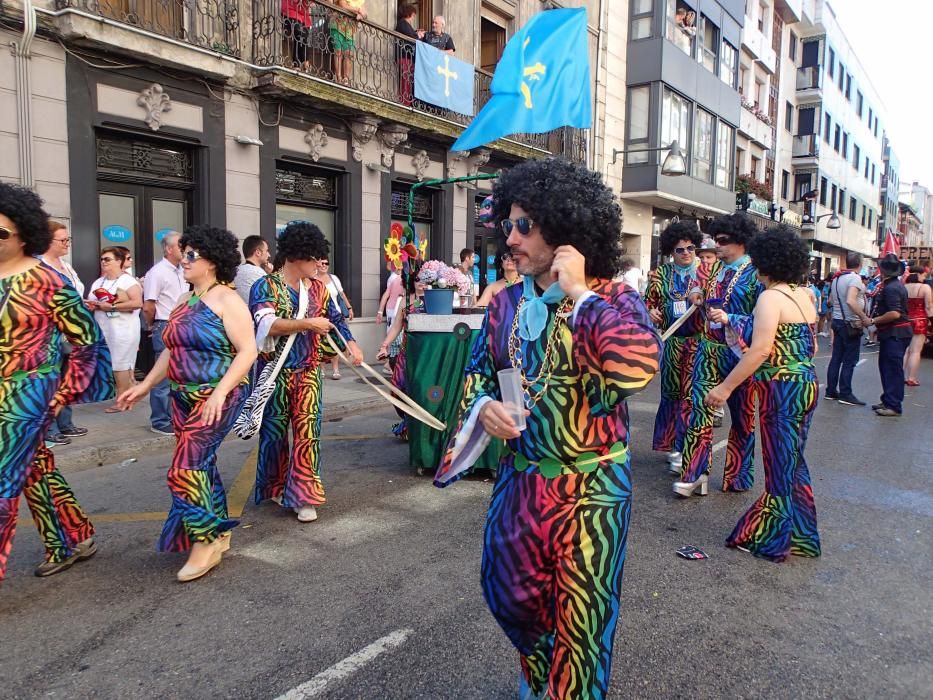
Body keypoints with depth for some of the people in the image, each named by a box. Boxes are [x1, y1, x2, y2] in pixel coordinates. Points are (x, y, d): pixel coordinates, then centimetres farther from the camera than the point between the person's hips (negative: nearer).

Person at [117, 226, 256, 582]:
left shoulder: (227, 300, -12)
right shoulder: (183, 301, 13)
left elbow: (247, 350, -18)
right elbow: (172, 350, 19)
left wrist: (220, 391, -26)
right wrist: (144, 386, 15)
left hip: (217, 398, -8)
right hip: (184, 397, 8)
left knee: (187, 467, -11)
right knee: (202, 464, 12)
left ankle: (205, 540, 4)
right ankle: (218, 534, 26)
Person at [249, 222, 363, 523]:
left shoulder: (317, 288, 5)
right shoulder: (265, 287, -10)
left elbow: (336, 318, 17)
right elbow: (268, 325, -25)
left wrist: (350, 342, -1)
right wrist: (308, 323, -28)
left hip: (308, 373, 3)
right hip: (274, 373, -3)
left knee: (307, 432, -1)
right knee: (274, 432, 10)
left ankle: (302, 495, 7)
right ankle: (276, 487, 30)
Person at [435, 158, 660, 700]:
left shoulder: (615, 300, -14)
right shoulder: (509, 303, 0)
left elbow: (641, 367, -33)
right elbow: (479, 369, 10)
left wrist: (581, 294, -27)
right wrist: (484, 405, -12)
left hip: (591, 490, -5)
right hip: (520, 480, 5)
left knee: (582, 615, 10)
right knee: (507, 591, 22)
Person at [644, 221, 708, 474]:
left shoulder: (704, 272, 3)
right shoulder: (661, 273, 7)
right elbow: (649, 300, 12)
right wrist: (650, 311, -9)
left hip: (697, 341, -1)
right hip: (671, 340, 2)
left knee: (690, 392, -4)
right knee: (671, 391, 7)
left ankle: (679, 447, 5)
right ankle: (675, 445, 20)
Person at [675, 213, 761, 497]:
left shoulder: (754, 273, -10)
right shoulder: (717, 268, 10)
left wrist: (729, 319, -24)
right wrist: (702, 302, 4)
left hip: (737, 353, -5)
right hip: (708, 348, 6)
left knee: (741, 414, 10)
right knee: (699, 408, -1)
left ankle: (737, 475, 24)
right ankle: (695, 473, 5)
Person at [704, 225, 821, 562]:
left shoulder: (771, 297, -16)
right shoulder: (804, 295, 9)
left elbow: (761, 350, -26)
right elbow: (812, 347, 15)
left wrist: (725, 387, -24)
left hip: (782, 389, -8)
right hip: (807, 383, 8)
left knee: (781, 463, 4)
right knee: (793, 460, 18)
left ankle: (776, 540, 18)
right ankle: (799, 533, 31)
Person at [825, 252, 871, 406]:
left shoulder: (836, 278, 9)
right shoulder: (855, 278, -16)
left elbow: (830, 301, 19)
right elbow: (851, 301, -28)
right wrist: (864, 317, -22)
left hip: (837, 321, 8)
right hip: (851, 324, -8)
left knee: (836, 358, 10)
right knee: (850, 361, -2)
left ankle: (831, 391, 13)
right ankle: (845, 394, 1)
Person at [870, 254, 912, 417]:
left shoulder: (891, 288, -20)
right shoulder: (896, 284, 13)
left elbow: (895, 314, -27)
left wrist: (873, 321, -19)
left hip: (895, 334, -11)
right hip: (892, 333, 11)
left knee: (893, 369, -6)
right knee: (886, 366, 17)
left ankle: (894, 406, -1)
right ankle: (888, 401, 25)